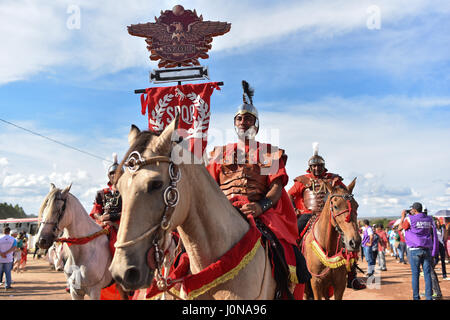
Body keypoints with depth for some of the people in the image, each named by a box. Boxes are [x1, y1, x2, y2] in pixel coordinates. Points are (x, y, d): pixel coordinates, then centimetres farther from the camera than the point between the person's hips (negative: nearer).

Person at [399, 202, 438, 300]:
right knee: (427, 274, 6)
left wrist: (403, 216, 17)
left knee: (415, 274, 2)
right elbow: (433, 235, 13)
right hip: (427, 249, 4)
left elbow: (400, 227, 7)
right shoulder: (429, 219, 7)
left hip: (414, 250, -4)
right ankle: (429, 297, 6)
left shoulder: (410, 219, -7)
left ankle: (416, 297, 6)